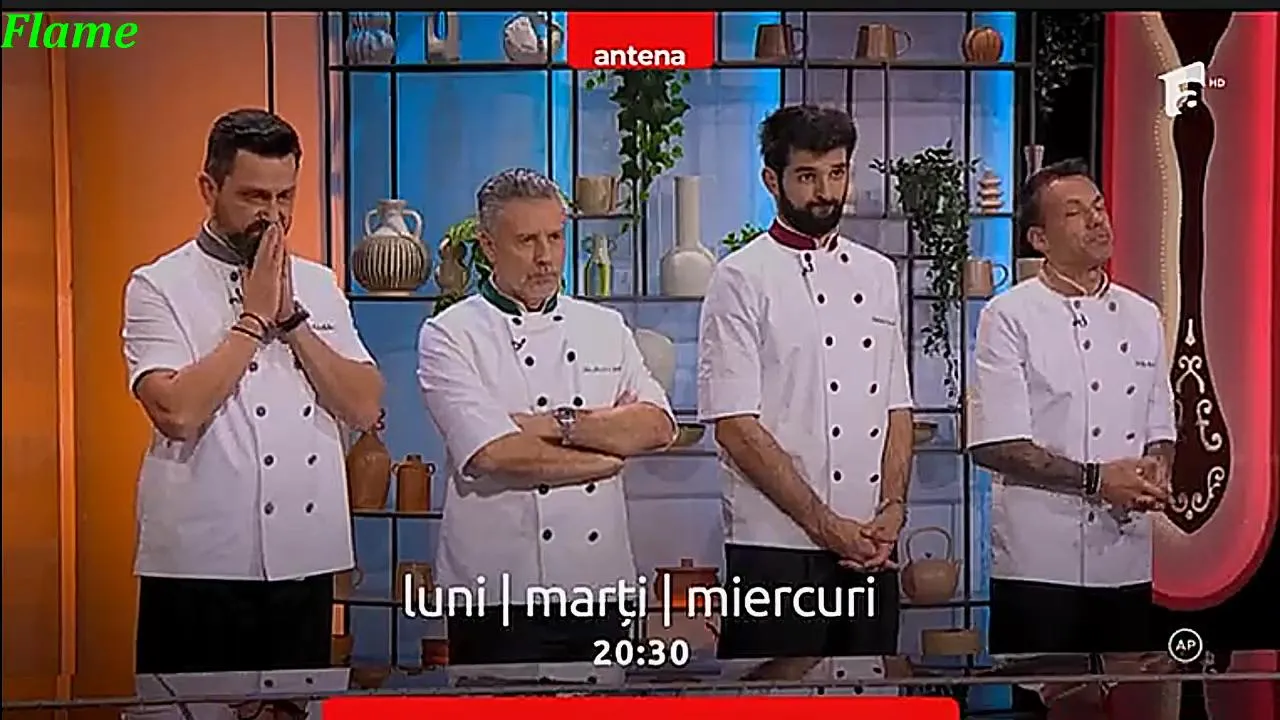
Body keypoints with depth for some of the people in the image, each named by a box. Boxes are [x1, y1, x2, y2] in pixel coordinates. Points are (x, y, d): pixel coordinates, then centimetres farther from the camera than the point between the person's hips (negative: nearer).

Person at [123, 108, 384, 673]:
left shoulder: (318, 285, 10)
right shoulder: (159, 287, -3)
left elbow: (364, 408, 0)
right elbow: (178, 412, -19)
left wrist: (290, 318, -8)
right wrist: (255, 318, -11)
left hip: (307, 561, 4)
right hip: (200, 565, -4)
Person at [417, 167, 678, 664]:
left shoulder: (604, 327, 12)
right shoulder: (449, 336, -3)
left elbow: (658, 426, -1)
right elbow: (494, 454, -16)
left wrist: (560, 424, -13)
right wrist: (611, 443, -5)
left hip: (600, 587, 4)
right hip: (503, 591, -4)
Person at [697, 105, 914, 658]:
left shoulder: (877, 275, 13)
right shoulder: (742, 280, -5)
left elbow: (898, 409, 13)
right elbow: (736, 428, -11)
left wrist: (892, 508, -2)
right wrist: (826, 524, -12)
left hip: (871, 549, 5)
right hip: (775, 550, -5)